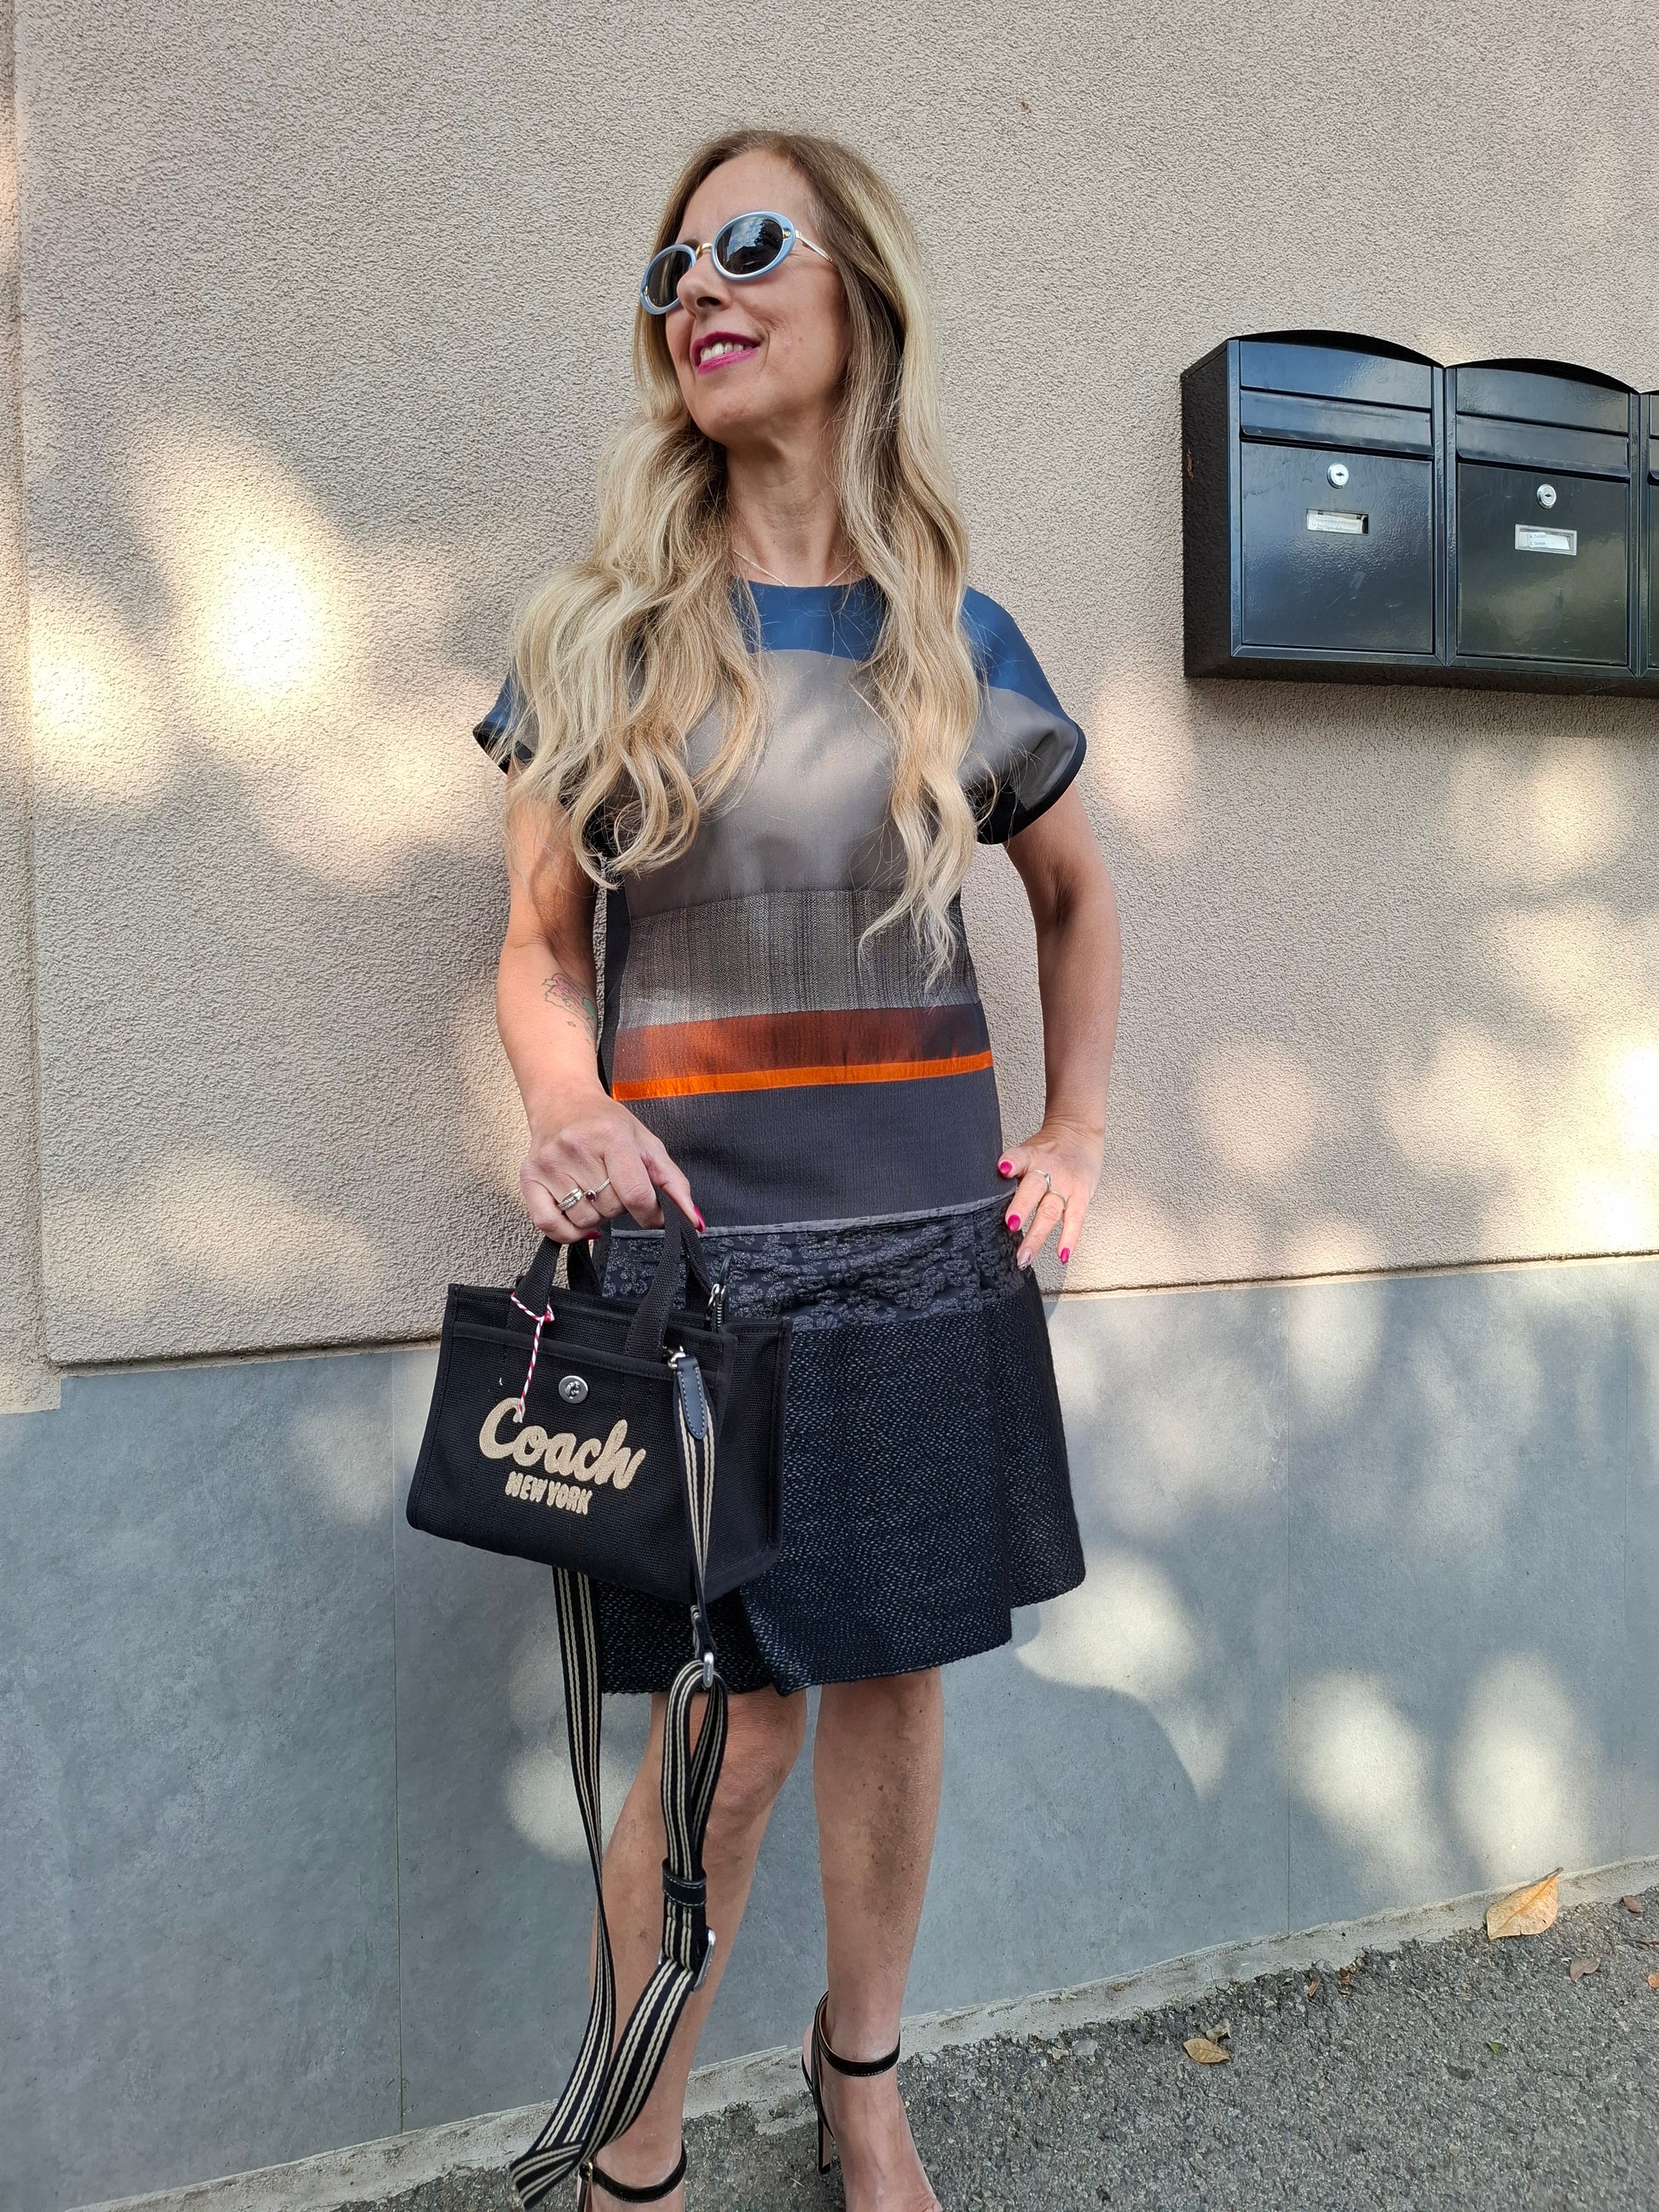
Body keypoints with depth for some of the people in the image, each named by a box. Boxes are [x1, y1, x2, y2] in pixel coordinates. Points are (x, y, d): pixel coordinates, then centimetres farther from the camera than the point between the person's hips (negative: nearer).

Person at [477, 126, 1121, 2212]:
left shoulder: (960, 640, 7)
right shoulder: (596, 631, 3)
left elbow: (1077, 897, 21)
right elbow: (538, 950, 5)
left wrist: (1076, 1133, 11)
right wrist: (571, 1106, -16)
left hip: (927, 1243, 3)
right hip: (694, 1243, -2)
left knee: (893, 1680, 13)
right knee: (736, 1731, 2)